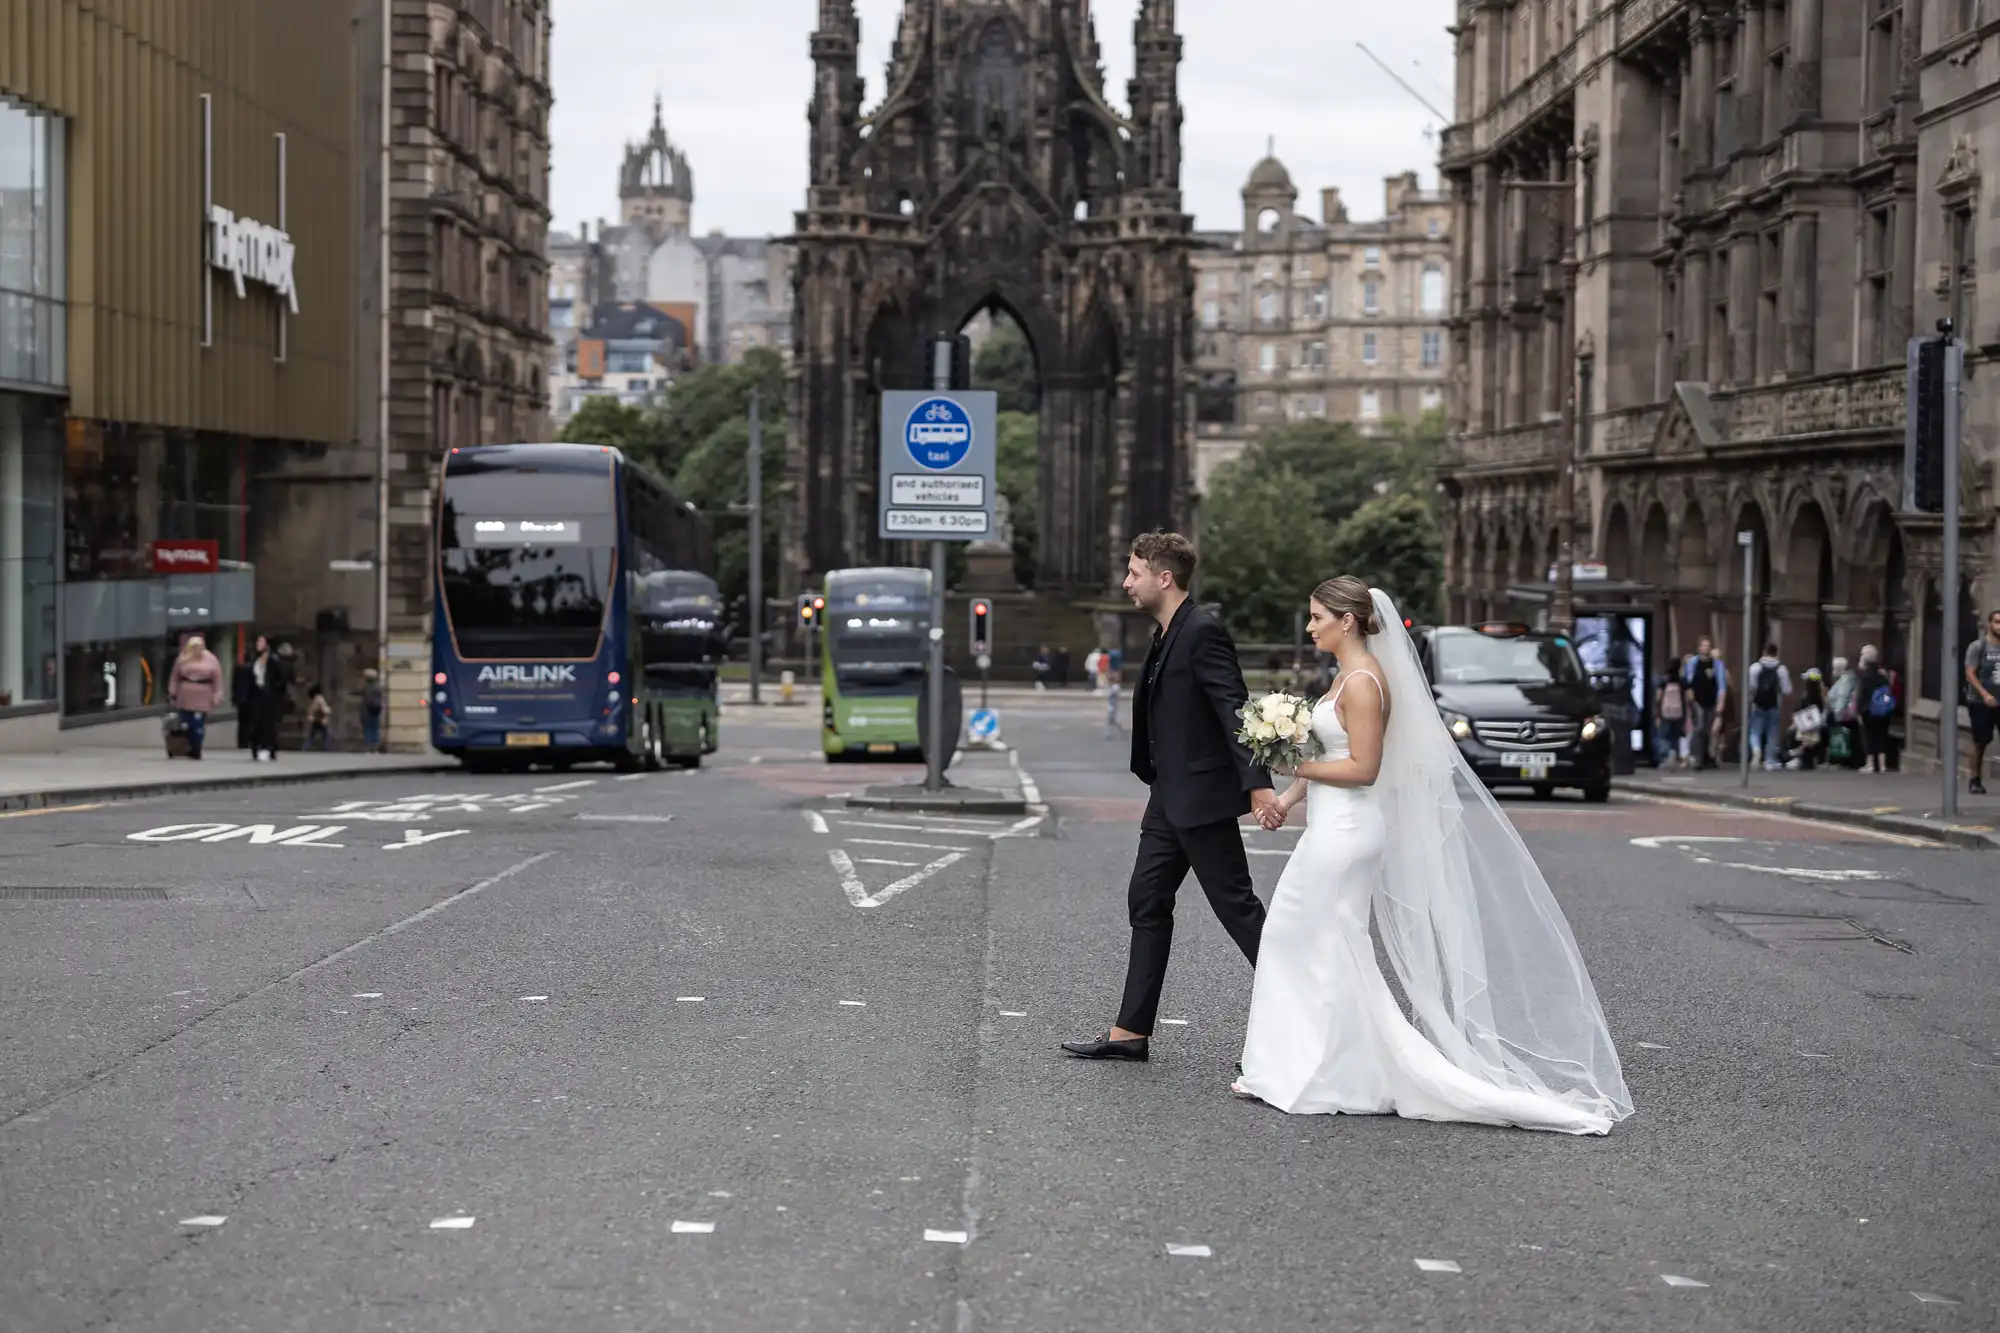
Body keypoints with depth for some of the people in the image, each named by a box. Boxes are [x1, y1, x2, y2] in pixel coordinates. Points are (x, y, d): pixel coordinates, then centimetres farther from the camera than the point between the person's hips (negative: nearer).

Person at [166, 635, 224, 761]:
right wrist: (172, 692, 4)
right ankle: (187, 750, 14)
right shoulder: (183, 659, 4)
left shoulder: (211, 660, 0)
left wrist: (217, 696, -4)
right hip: (185, 697, 2)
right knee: (186, 725, 3)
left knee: (199, 725, -6)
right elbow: (175, 677, 9)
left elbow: (217, 679, 1)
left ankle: (196, 751, 1)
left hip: (202, 698, -2)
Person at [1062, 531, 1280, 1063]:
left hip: (1203, 798, -10)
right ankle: (1131, 1032, 15)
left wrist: (1257, 784, -30)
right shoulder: (1167, 634, 13)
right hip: (1170, 799, 10)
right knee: (1148, 903, 10)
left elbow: (1235, 708, -23)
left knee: (1236, 905, -4)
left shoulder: (1203, 632, -16)